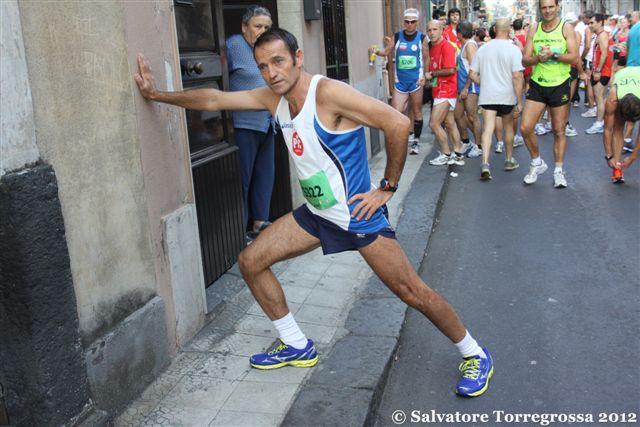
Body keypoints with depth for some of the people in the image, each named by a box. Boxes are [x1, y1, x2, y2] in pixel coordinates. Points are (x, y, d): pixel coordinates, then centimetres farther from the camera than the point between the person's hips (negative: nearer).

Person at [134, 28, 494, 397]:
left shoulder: (328, 93, -22)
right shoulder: (272, 97, 2)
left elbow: (398, 124, -27)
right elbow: (214, 100, 9)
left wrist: (388, 187, -20)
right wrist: (159, 95, 7)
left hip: (357, 213, -8)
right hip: (316, 213, 8)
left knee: (412, 292, -4)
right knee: (251, 262, 7)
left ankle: (475, 355, 21)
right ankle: (298, 347, 22)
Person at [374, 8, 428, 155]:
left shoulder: (422, 38, 0)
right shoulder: (397, 37, 3)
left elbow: (426, 58, 4)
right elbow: (386, 52, 4)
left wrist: (425, 75, -7)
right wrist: (377, 51, -17)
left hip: (416, 80, -1)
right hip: (400, 81, 2)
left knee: (416, 111, 7)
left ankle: (416, 141, 19)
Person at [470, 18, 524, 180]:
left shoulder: (483, 49, 4)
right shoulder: (513, 49, -8)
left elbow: (473, 74, 5)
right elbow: (517, 77, -14)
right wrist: (519, 102, -10)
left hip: (487, 96, 2)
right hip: (507, 96, -1)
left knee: (488, 129, -3)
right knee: (508, 127, 17)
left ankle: (485, 163, -20)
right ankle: (509, 160, 30)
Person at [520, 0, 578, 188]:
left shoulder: (566, 28, -1)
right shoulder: (534, 30, 6)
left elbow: (574, 57, -9)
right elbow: (525, 60, 1)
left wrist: (553, 54, -22)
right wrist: (538, 58, -19)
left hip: (560, 85, -2)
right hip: (537, 85, 2)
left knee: (559, 131, 5)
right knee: (525, 128, -6)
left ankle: (559, 171, 16)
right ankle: (537, 162, 16)